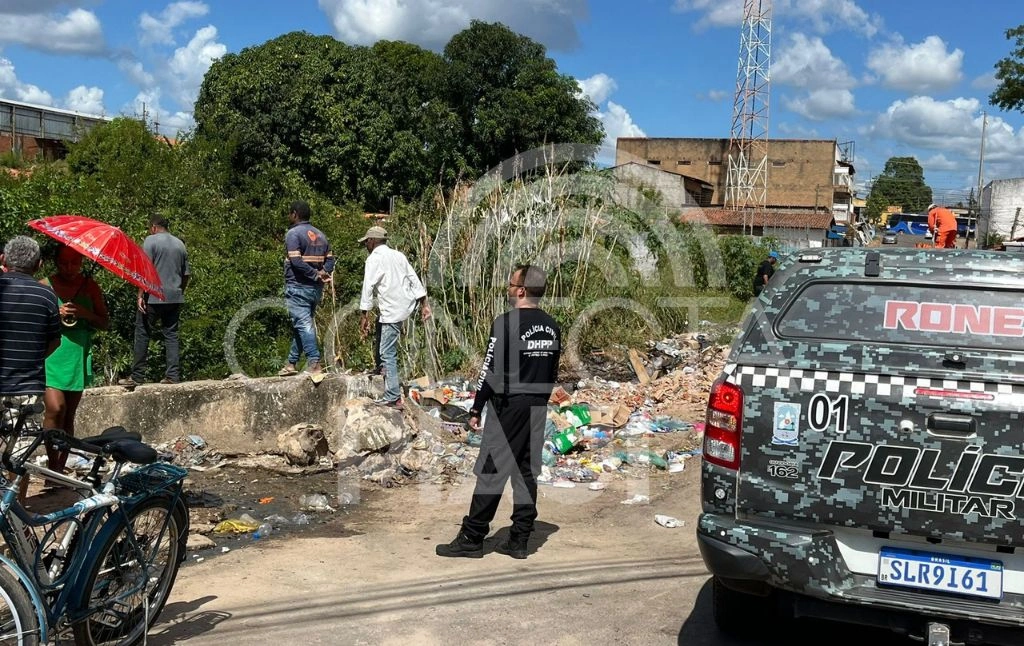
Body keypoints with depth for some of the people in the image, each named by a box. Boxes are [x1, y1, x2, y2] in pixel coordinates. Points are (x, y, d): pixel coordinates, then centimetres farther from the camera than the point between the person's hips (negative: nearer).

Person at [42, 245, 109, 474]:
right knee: (55, 408, -16)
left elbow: (105, 323, 6)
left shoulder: (89, 286, 7)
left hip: (77, 357, 2)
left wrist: (85, 313, -13)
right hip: (50, 354, -2)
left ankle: (60, 470, 14)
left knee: (68, 416, 7)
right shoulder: (45, 286, 1)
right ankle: (52, 467, -6)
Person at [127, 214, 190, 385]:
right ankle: (173, 375, 3)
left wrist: (140, 295, -12)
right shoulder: (180, 244, 14)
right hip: (175, 297, 5)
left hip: (153, 297, -5)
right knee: (171, 335, 7)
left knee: (142, 334, 2)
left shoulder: (150, 241, -4)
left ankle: (137, 376, 3)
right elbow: (186, 274, 15)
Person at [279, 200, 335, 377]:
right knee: (301, 324, 14)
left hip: (298, 286, -7)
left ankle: (314, 363, -17)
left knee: (303, 324, -9)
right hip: (316, 289, 8)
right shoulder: (320, 234, 14)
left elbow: (296, 261, -20)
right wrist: (323, 273, -5)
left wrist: (315, 274, -14)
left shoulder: (293, 233, -9)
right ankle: (292, 363, 20)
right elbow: (330, 260, 9)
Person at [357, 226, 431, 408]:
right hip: (408, 303, 9)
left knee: (387, 354, -6)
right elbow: (414, 279, 11)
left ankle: (393, 398, -7)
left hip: (392, 311, -9)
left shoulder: (374, 259, -8)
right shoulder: (398, 255, 13)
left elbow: (368, 288, -13)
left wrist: (364, 316, -11)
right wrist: (424, 304, 12)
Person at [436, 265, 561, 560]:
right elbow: (553, 374, 13)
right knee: (527, 472, 9)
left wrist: (476, 410, -7)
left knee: (491, 472, -2)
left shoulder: (506, 323, -13)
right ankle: (519, 540, 14)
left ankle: (472, 539, 4)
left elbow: (490, 370, -14)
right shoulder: (552, 327, 8)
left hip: (507, 406, -6)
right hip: (538, 409, 6)